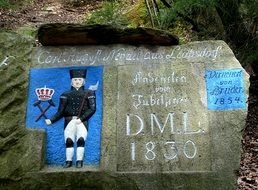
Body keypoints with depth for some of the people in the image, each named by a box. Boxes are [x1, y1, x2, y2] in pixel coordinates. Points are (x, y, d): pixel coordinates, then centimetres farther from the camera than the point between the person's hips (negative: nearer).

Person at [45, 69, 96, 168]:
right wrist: (51, 120, -3)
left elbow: (92, 109, -1)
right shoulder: (66, 95, 13)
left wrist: (81, 119, -12)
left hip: (82, 121, -1)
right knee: (69, 140, -5)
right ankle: (68, 161, 8)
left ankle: (79, 161, -4)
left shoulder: (89, 93, 8)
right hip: (69, 122, 2)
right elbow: (61, 111, 11)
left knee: (81, 139, -14)